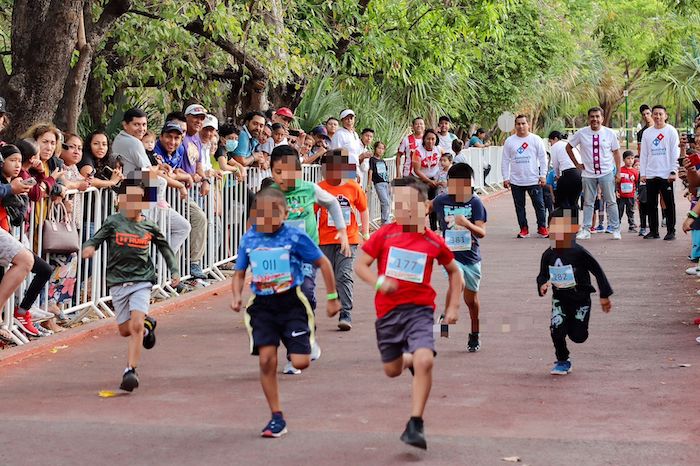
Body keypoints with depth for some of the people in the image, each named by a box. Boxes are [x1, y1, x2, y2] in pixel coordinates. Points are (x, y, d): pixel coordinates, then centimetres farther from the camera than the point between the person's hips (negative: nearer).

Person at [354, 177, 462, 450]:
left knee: (424, 361, -26)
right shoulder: (384, 235, -2)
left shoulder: (433, 242, -1)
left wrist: (453, 306, 8)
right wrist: (379, 282, -18)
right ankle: (409, 359, 54)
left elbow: (454, 271, 15)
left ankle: (415, 425, -18)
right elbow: (360, 265, 1)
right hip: (388, 311, 2)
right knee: (392, 370, 15)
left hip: (419, 309, -2)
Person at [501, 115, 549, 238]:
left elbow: (543, 158, 2)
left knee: (539, 204, 0)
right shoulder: (509, 141, 4)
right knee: (519, 206, 7)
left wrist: (542, 175, -4)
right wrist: (505, 178, 1)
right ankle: (523, 229, 15)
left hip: (533, 180, -2)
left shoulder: (536, 140, 1)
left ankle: (542, 228, 9)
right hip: (516, 181, 2)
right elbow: (505, 161, 7)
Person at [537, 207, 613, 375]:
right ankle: (562, 361, 9)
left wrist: (605, 295, -7)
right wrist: (542, 285, -14)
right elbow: (542, 275, 10)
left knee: (578, 336, 0)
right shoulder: (548, 255, -4)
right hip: (560, 299, 3)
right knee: (556, 329, -15)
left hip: (580, 298, -3)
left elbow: (597, 271, -9)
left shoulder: (579, 252, -17)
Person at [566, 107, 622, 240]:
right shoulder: (581, 133, -2)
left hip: (606, 173, -1)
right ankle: (586, 230, 11)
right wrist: (577, 163, 5)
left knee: (611, 202, 1)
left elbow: (616, 153, 3)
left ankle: (615, 230, 8)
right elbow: (568, 147, 10)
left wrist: (618, 172, -2)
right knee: (588, 202, 6)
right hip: (588, 174, 1)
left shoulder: (610, 133, -2)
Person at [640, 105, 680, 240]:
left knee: (669, 204, 0)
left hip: (666, 175, -4)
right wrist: (642, 173, 6)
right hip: (650, 175, 4)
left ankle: (671, 231, 5)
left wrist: (673, 171, -12)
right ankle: (653, 230, 14)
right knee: (651, 204, 6)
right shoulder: (647, 133, 11)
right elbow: (643, 154, 12)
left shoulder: (671, 131, 0)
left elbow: (675, 153, -4)